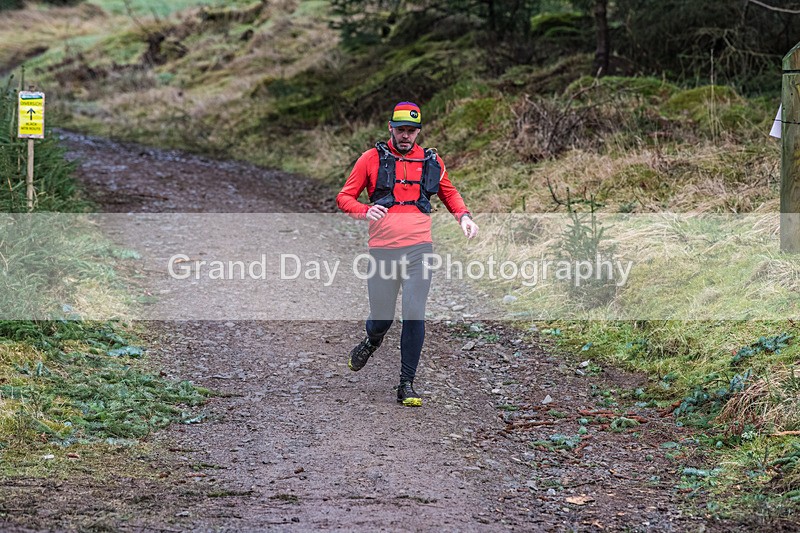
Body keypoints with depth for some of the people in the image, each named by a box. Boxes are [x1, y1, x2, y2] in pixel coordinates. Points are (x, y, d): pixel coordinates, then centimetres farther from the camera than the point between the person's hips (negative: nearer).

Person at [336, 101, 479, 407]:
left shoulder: (431, 161, 11)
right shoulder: (372, 159, 4)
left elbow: (449, 194, 27)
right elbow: (344, 197, 7)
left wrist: (463, 216, 7)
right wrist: (366, 211, -14)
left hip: (418, 250, 1)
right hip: (382, 250, -1)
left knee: (414, 315, -11)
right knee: (381, 319, 4)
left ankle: (407, 385, -3)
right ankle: (371, 342, 42)